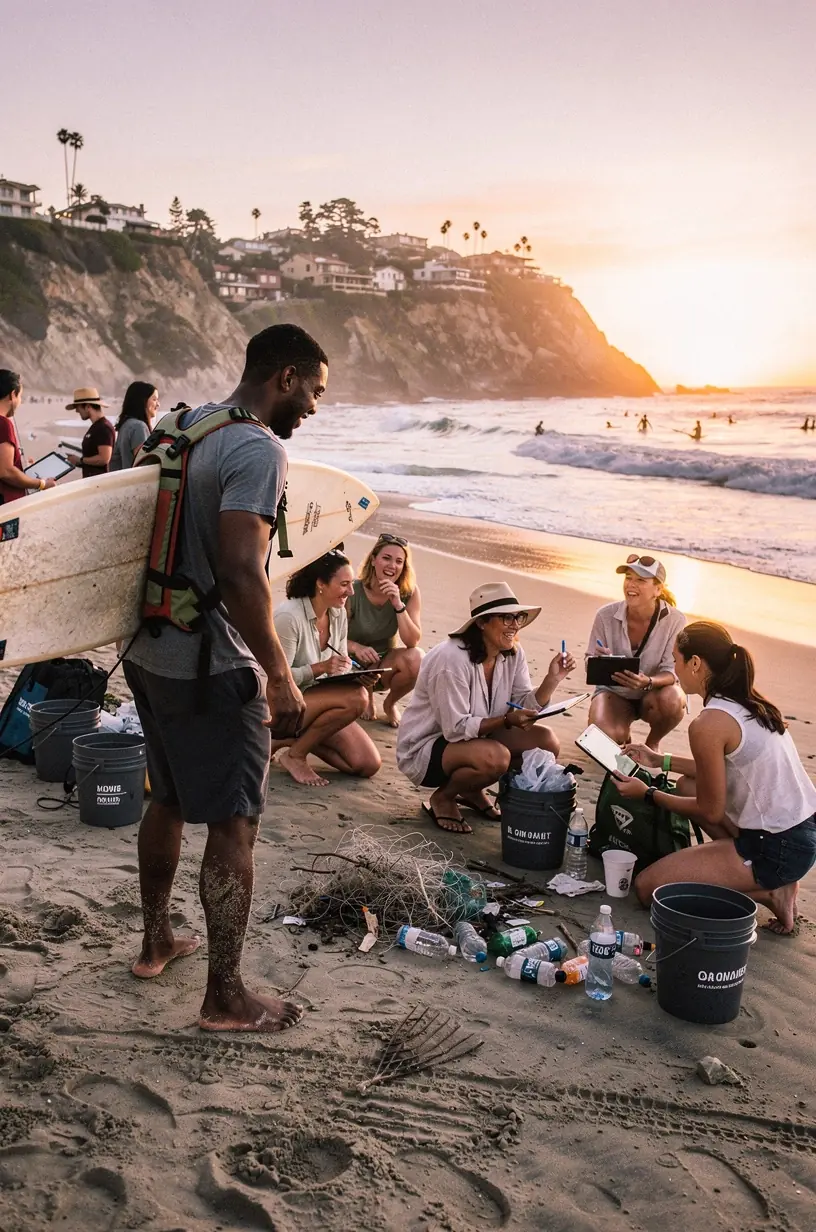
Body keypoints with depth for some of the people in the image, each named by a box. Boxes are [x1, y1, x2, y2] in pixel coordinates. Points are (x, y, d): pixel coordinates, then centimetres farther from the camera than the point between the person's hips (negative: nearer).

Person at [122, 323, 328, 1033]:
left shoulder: (186, 427, 10)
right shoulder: (259, 449, -18)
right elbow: (241, 571, -28)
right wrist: (280, 678, -24)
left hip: (149, 653, 9)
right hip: (210, 669, -9)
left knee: (169, 800, 23)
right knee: (234, 825, 0)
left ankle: (156, 943, 39)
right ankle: (226, 999, 8)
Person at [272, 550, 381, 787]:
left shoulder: (339, 614, 2)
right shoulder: (288, 616, -22)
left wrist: (358, 674, -12)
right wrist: (320, 668, -32)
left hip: (318, 701, 8)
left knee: (368, 766, -6)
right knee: (356, 697, -31)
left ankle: (298, 737, 10)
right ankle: (294, 754, -14)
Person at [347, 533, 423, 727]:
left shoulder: (409, 593, -12)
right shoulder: (353, 592, -19)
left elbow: (412, 642, -20)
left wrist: (398, 605, -32)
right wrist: (355, 647, -35)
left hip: (386, 660, 1)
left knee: (416, 659, -33)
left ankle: (390, 703, 1)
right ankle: (367, 696, 11)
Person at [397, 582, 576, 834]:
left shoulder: (513, 654, -3)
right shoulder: (452, 659, -26)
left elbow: (525, 707, -4)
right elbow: (456, 729, -24)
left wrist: (552, 679, -18)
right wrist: (506, 721, -33)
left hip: (475, 738, 8)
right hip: (424, 749, -8)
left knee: (547, 741, -8)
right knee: (495, 756, -36)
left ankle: (472, 791, 9)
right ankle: (443, 798, -5)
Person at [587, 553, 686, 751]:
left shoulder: (674, 620, -18)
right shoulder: (606, 615, -15)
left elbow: (671, 671, -18)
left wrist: (647, 682, -40)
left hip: (654, 694, 0)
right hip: (614, 692, 0)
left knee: (672, 700, -36)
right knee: (605, 735, -30)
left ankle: (653, 742, 0)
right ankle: (622, 736, 13)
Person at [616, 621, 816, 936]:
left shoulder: (709, 724, -19)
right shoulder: (750, 703, 7)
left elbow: (710, 812, -11)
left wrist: (648, 793, 2)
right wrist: (659, 761, 24)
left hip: (777, 850, -9)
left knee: (647, 886, -3)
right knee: (688, 785, 23)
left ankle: (767, 892, -1)